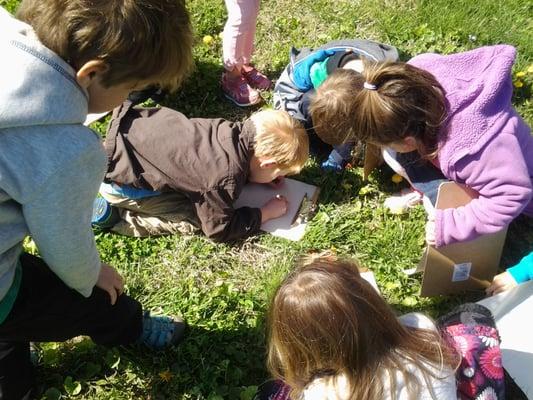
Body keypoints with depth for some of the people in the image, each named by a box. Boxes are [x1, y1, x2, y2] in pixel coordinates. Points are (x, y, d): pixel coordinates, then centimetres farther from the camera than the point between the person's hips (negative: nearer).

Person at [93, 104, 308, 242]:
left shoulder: (237, 129, -7)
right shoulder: (225, 181, -28)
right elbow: (219, 229, -11)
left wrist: (268, 176, 8)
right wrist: (266, 213, -4)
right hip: (118, 177, -8)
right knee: (191, 219, -6)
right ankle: (111, 213, -2)